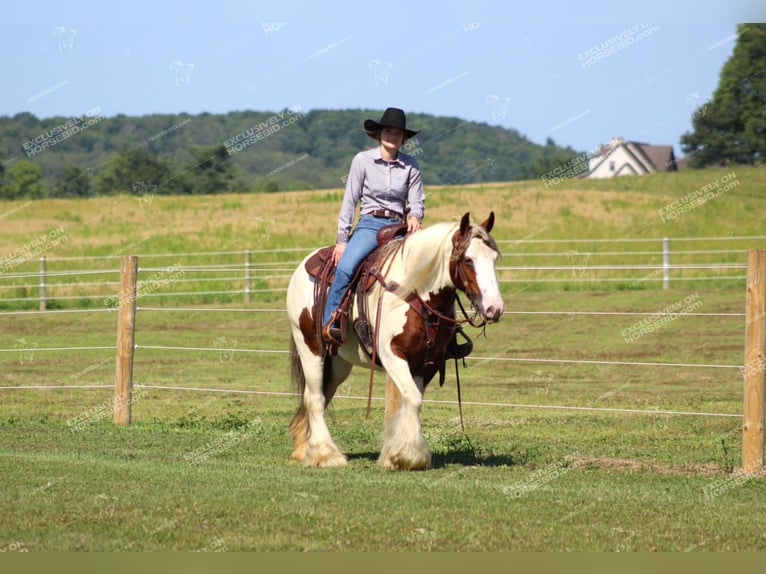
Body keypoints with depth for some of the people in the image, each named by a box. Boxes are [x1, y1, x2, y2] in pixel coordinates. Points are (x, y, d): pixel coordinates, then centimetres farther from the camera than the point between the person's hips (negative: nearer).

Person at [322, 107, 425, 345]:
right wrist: (341, 240, -1)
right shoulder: (363, 160, 2)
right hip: (369, 224, -3)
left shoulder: (410, 165, 8)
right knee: (345, 267, -29)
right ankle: (330, 323, -20)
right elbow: (350, 201, 3)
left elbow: (417, 201, 10)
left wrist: (415, 217, -15)